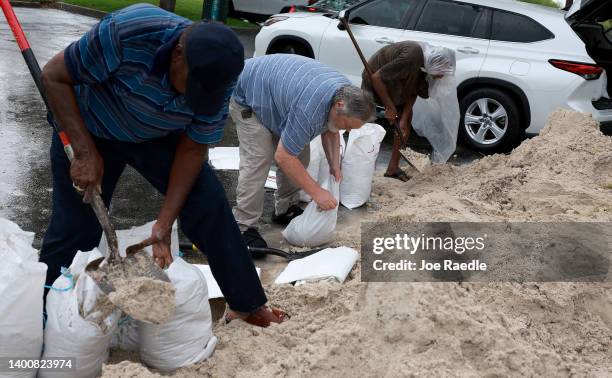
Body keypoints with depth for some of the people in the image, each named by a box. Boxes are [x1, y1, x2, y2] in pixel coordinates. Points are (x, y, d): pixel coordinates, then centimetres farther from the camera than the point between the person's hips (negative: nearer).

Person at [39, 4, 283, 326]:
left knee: (210, 205, -7)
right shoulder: (126, 32, -37)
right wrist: (85, 152, -30)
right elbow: (54, 76, -23)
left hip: (158, 136, 3)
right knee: (76, 228, -4)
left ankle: (247, 304, 7)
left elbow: (193, 148, -15)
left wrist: (164, 225, -19)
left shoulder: (216, 77, -25)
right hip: (89, 129, -2)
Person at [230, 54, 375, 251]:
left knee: (299, 152, 2)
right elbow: (283, 157, -35)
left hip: (276, 92, 9)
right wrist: (317, 192, -29)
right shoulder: (309, 109, -41)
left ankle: (285, 209, 16)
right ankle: (244, 227, -11)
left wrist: (334, 165, -8)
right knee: (258, 160, -18)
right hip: (248, 97, -8)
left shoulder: (346, 93, -14)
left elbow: (330, 130, 5)